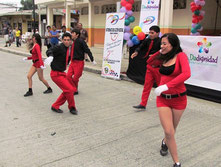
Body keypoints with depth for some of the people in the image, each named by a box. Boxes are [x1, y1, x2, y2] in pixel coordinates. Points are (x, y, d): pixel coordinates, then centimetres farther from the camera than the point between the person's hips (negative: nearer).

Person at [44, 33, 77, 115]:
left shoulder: (68, 49, 9)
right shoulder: (59, 47, -18)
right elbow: (49, 51, -36)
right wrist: (50, 56, -57)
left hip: (62, 73, 9)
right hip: (56, 74, -9)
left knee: (67, 91, 12)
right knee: (69, 89, -11)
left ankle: (55, 106, 23)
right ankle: (72, 108, 10)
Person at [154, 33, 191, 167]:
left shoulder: (181, 56, -12)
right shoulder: (164, 58, 5)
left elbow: (186, 74, -29)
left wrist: (166, 86, -35)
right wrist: (161, 53, 9)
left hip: (178, 99, -3)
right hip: (163, 99, 3)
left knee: (172, 130, 17)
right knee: (169, 132, -6)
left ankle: (165, 142, 50)